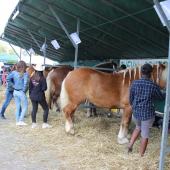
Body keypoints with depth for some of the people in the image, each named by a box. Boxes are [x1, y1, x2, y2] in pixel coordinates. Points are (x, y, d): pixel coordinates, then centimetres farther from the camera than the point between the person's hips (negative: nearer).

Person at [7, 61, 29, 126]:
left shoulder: (14, 72, -1)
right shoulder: (25, 74, -15)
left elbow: (8, 79, -6)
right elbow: (26, 83, -25)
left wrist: (13, 85, 1)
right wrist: (24, 90, -11)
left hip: (15, 92, 5)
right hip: (21, 92, -5)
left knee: (17, 107, 17)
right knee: (25, 107, 10)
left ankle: (17, 121, 22)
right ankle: (21, 121, 4)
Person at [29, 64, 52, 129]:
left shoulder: (32, 78, -1)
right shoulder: (42, 78, -15)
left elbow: (30, 87, 5)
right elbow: (44, 88, -16)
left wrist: (30, 94, 17)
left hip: (33, 96, 5)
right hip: (40, 96, -5)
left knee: (34, 109, 14)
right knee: (46, 109, 10)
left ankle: (33, 123, 17)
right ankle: (45, 124, 9)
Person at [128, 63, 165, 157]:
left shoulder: (134, 83, -6)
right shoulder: (153, 86, -14)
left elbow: (131, 98, 4)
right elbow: (161, 97, 4)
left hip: (136, 112, 4)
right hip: (148, 114, -4)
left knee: (138, 127, 32)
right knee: (145, 134, 12)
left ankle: (130, 145, 23)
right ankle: (141, 156, 23)